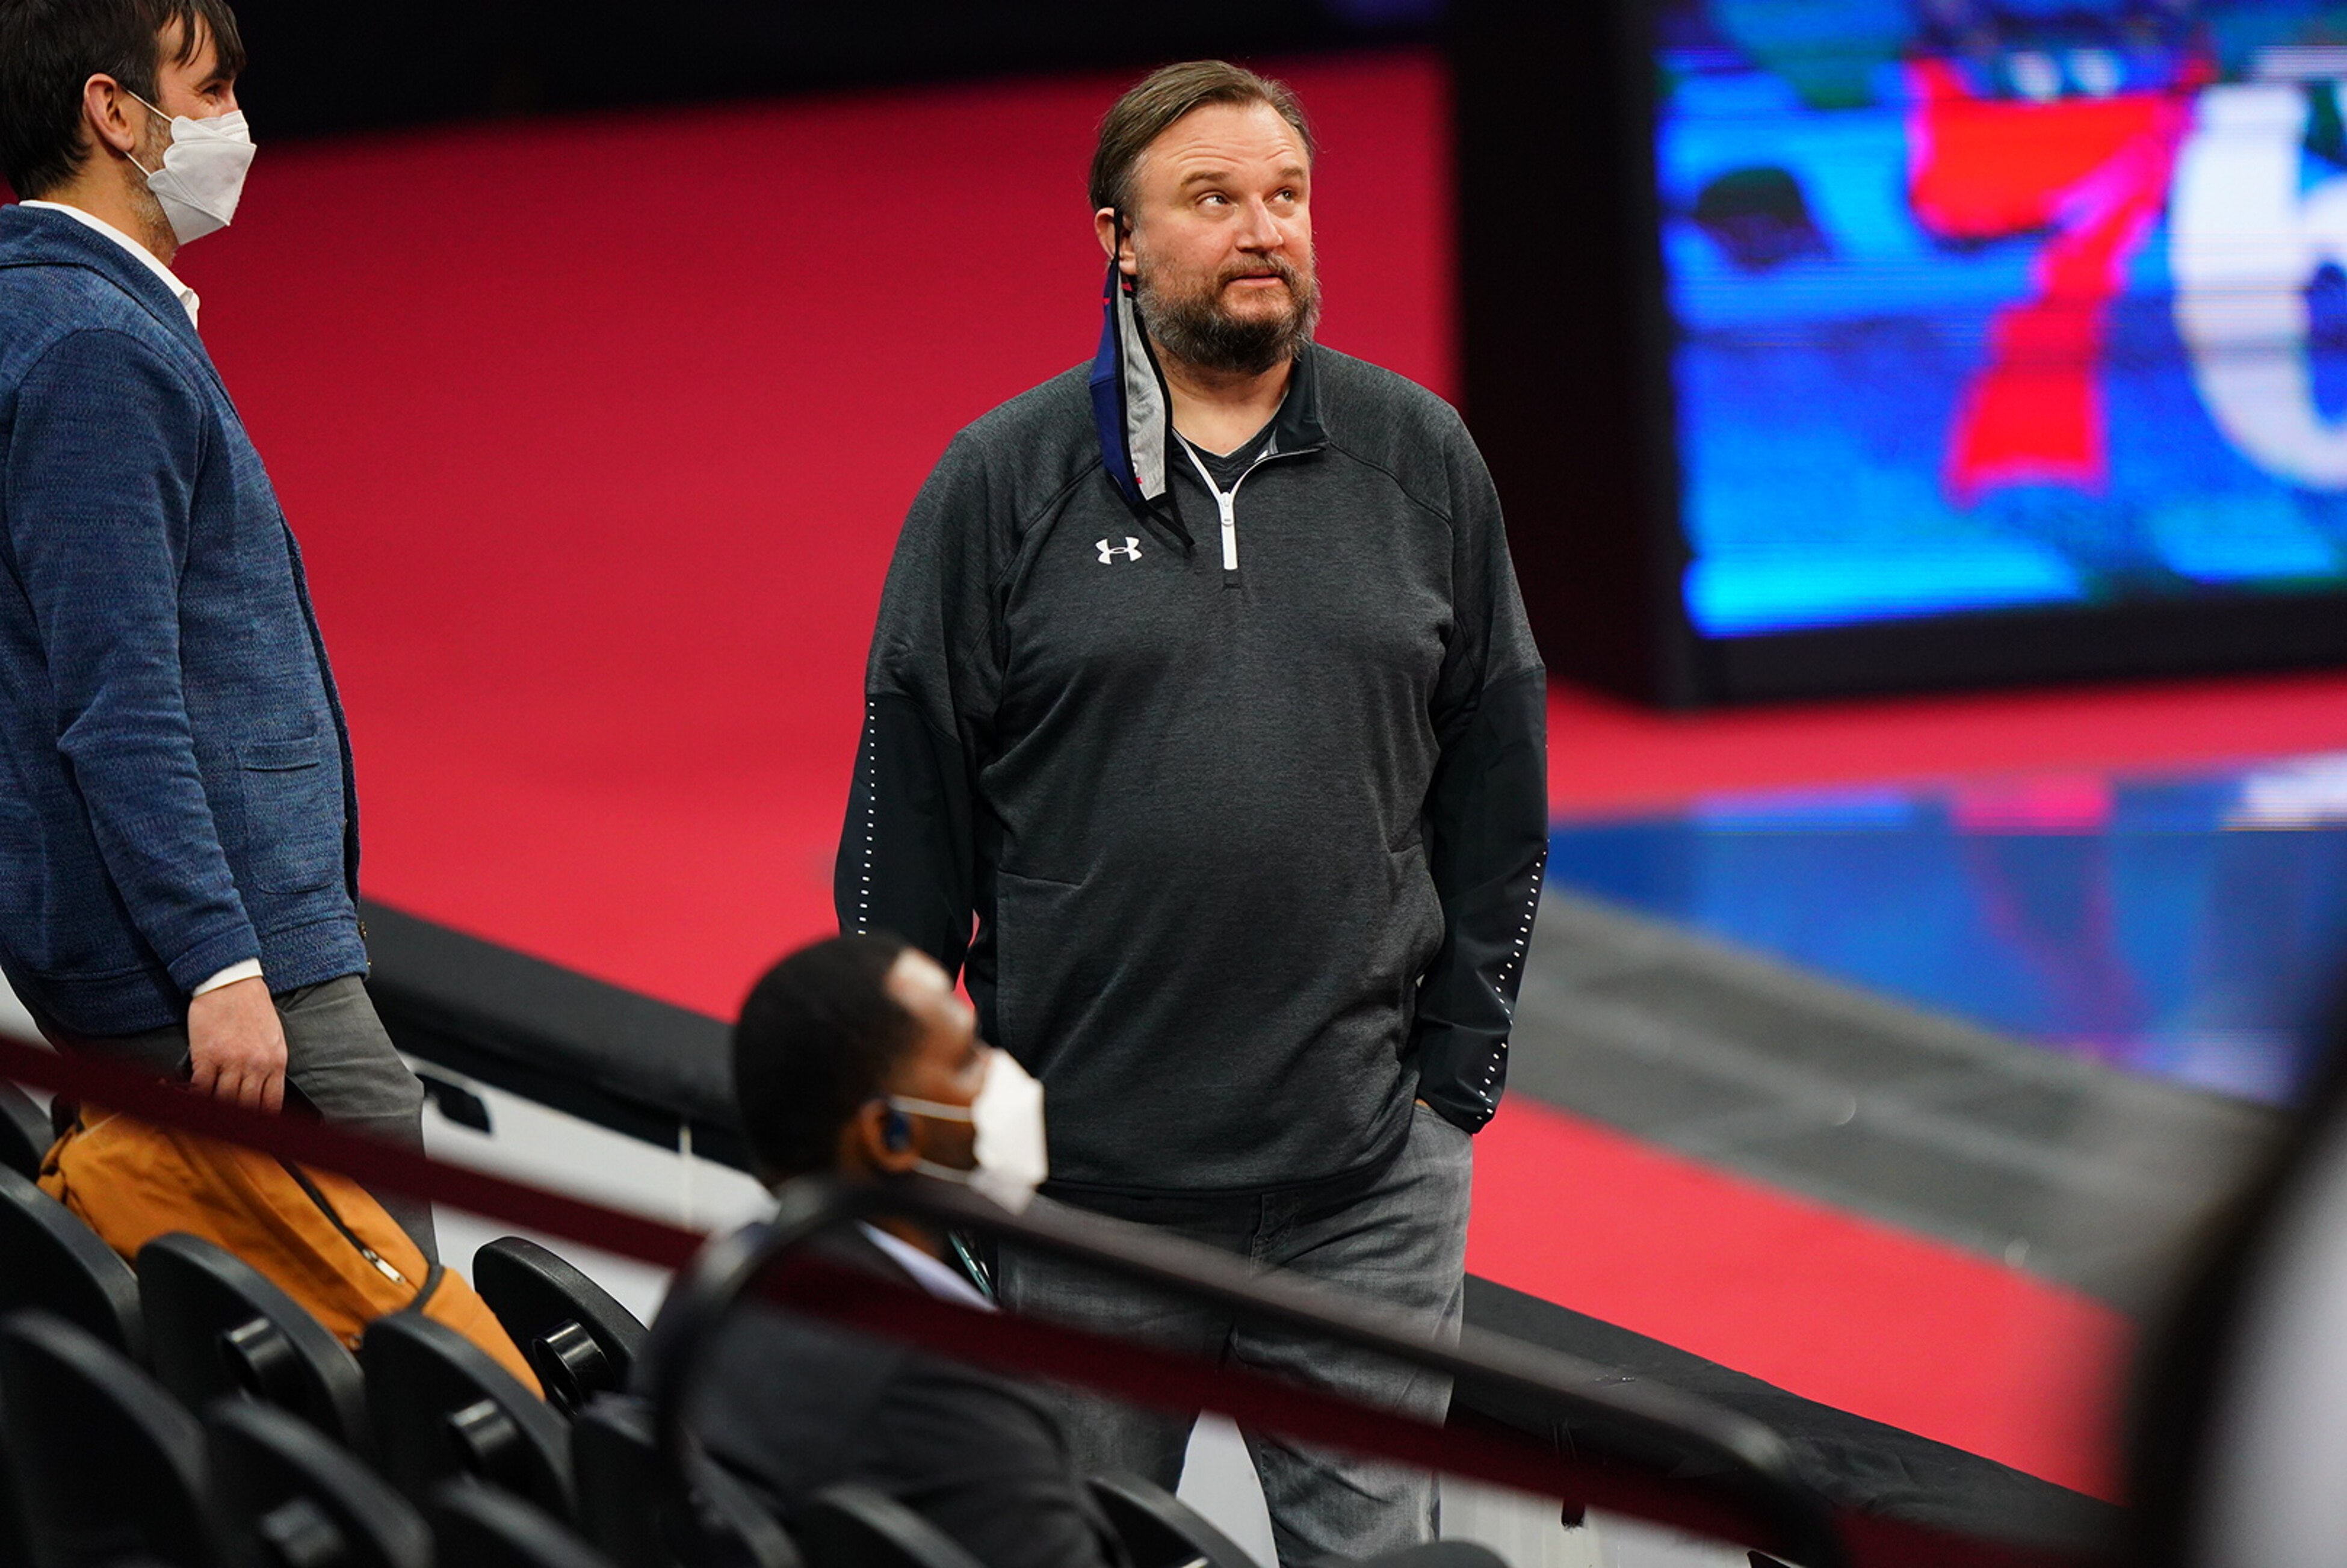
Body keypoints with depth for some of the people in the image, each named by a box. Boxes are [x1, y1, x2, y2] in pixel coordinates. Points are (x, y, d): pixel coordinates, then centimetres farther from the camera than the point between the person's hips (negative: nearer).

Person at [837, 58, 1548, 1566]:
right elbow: (907, 805, 3)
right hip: (1083, 1161, -1)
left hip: (1367, 1168, 1)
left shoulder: (1422, 460, 5)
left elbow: (1498, 787, 10)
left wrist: (1459, 1069, 6)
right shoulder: (1003, 481, 0)